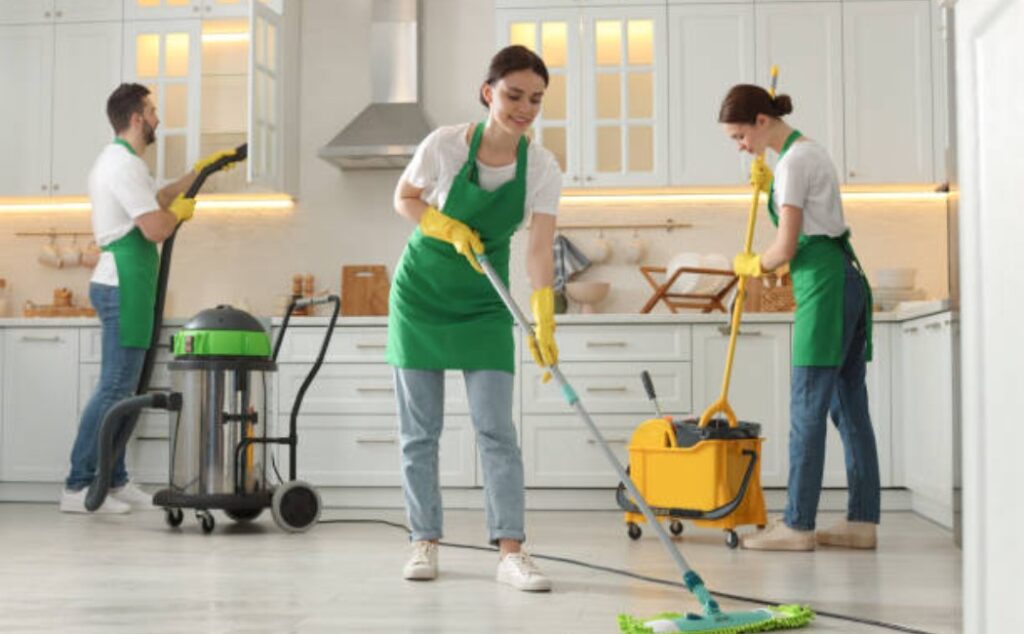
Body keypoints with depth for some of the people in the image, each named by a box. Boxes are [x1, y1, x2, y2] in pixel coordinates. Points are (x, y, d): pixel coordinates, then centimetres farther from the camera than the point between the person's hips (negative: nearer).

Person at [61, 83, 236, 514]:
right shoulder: (125, 165, -15)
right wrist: (182, 211, -1)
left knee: (120, 388, 12)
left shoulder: (116, 161, 19)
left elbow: (159, 199, 32)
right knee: (115, 388, -9)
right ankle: (78, 488, -7)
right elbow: (157, 229, -21)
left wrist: (200, 170, 32)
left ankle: (114, 482, 17)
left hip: (118, 284, 11)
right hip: (124, 287, -11)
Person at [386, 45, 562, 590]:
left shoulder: (542, 168, -12)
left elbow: (539, 250, -18)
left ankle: (510, 552, -5)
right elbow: (404, 200, 0)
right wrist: (449, 228, -18)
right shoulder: (445, 144, -16)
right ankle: (425, 542, 14)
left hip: (485, 301, 1)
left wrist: (543, 324, -29)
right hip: (422, 291, 0)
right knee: (420, 430, 3)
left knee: (497, 429, -6)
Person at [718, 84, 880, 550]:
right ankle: (862, 520, 12)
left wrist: (751, 265, 5)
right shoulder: (806, 150, 18)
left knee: (807, 408, -7)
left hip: (824, 285, -10)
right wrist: (768, 186, 17)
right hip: (847, 281, 10)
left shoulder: (793, 161, -12)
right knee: (849, 405, 9)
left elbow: (786, 248, -14)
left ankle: (797, 524, -4)